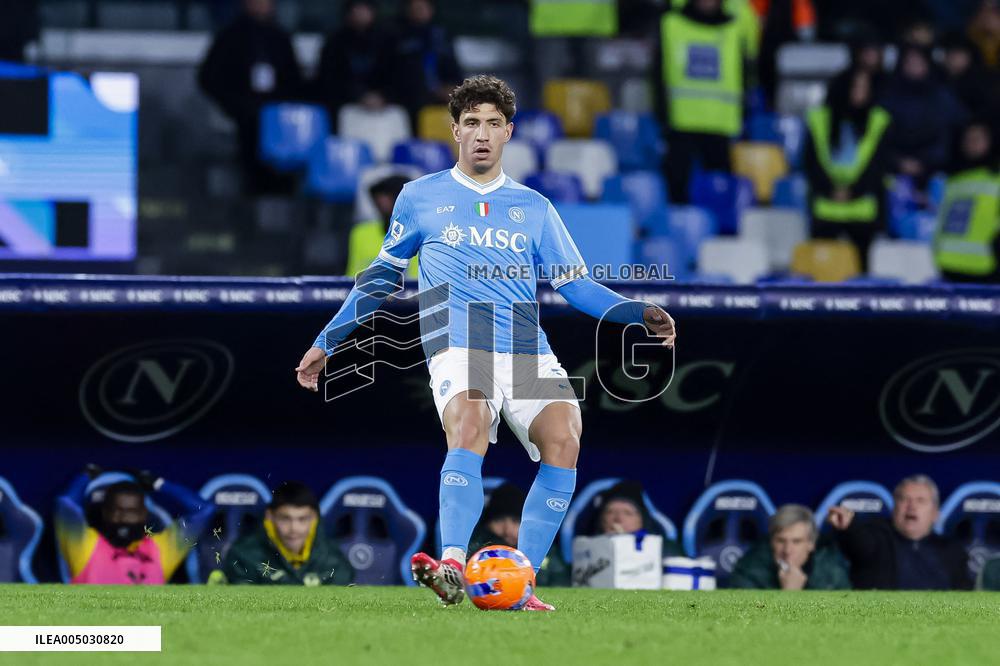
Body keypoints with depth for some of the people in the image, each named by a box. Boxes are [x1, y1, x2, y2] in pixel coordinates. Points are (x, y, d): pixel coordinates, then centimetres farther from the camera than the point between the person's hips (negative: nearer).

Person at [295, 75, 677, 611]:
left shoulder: (533, 207, 20)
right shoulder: (420, 197, 16)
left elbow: (578, 286, 17)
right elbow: (382, 274, 25)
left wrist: (639, 314, 1)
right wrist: (327, 342, 24)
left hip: (528, 348, 2)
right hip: (458, 344, -2)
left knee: (563, 440, -24)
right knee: (468, 428, -34)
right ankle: (453, 566, -47)